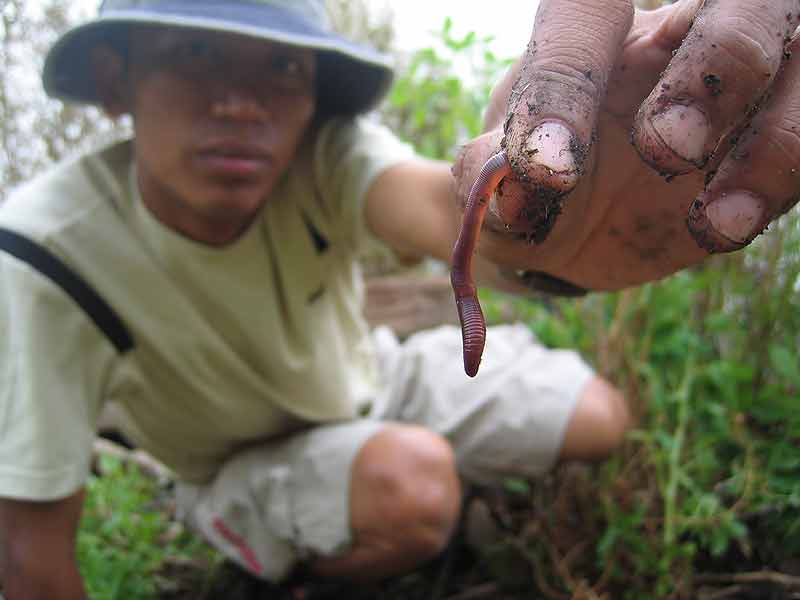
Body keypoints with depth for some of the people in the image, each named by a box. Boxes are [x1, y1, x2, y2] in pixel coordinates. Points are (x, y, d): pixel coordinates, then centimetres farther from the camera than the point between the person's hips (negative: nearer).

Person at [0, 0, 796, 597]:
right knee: (410, 486, -33)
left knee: (601, 422, 0)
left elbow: (443, 202, -50)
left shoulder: (325, 154, -26)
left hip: (367, 384, 4)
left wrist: (535, 214, -73)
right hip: (243, 465, -3)